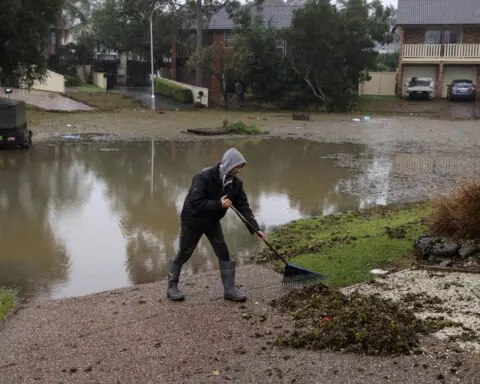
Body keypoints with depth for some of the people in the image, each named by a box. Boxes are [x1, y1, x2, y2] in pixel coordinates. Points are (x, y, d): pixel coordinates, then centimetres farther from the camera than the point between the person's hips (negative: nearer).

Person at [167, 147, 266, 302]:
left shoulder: (235, 183, -9)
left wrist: (256, 228, -13)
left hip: (213, 222, 6)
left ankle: (229, 289, 9)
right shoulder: (203, 177, -28)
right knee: (183, 254, 7)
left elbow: (244, 206, -6)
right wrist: (219, 204, -33)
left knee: (224, 253, -1)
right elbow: (195, 202, -35)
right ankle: (172, 288, 24)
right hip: (193, 221, -6)